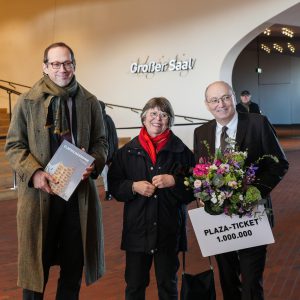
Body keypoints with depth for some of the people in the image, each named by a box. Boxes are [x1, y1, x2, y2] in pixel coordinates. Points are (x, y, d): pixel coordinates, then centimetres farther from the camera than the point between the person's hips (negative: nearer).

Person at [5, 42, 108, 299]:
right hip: (40, 192, -2)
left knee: (74, 263, 13)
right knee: (36, 262, 7)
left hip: (80, 191, 2)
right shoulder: (28, 102, -1)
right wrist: (34, 173, -17)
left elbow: (101, 142, 11)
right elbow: (14, 145, 0)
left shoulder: (89, 102, 4)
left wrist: (94, 165, -11)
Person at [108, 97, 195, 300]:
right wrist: (134, 186, -13)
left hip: (169, 230, 0)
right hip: (137, 229, 1)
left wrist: (174, 181, -17)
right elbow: (114, 185, 4)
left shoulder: (181, 151, -1)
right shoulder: (127, 151, 3)